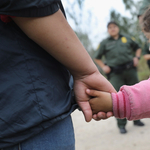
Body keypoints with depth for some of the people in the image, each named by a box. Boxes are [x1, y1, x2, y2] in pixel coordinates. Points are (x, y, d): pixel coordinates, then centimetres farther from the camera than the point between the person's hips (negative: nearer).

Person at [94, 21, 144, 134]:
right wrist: (103, 67, 1)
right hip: (116, 74, -2)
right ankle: (121, 124, -1)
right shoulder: (105, 43, 11)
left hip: (130, 70, 2)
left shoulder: (127, 39, 15)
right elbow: (97, 58, 16)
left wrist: (137, 57, 10)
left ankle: (136, 119, 21)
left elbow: (137, 48, 27)